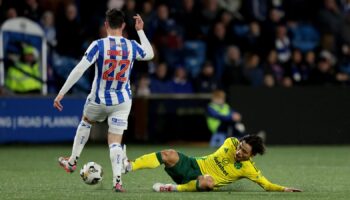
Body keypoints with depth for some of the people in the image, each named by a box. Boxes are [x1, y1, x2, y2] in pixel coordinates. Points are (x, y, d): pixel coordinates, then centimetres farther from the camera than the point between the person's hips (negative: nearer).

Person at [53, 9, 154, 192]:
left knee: (86, 122, 29)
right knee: (115, 142, 2)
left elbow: (79, 70, -20)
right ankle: (117, 180, -15)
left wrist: (61, 93, -17)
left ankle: (72, 162, 37)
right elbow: (150, 54, 18)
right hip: (122, 101, 1)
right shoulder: (132, 46, -6)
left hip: (99, 100, -1)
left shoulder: (99, 45, -17)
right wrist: (140, 31, 27)